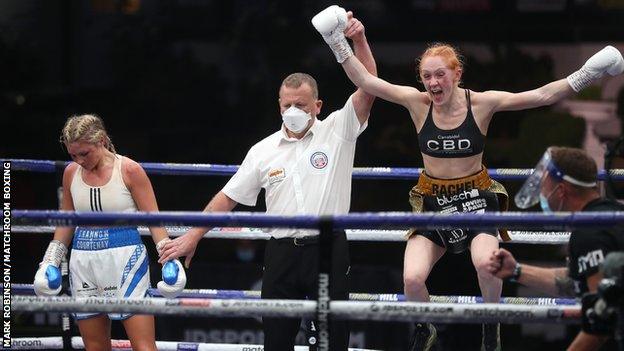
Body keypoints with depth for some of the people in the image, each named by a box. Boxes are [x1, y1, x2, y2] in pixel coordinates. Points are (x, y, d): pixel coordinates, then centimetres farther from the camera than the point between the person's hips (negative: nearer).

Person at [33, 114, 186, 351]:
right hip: (84, 260, 5)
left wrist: (169, 259, -12)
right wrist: (50, 261, 14)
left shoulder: (129, 170, -6)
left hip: (125, 258, -5)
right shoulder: (71, 173, 7)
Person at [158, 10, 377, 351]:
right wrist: (192, 236, 9)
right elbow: (228, 197, 13)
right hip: (282, 253, 3)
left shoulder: (337, 131, 1)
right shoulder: (264, 150, 9)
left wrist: (359, 40, -23)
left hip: (329, 249, -2)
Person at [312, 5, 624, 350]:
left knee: (486, 263, -31)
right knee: (412, 279, -16)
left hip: (476, 196, -2)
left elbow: (542, 95, -15)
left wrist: (586, 74, -24)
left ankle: (491, 322, 1)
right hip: (432, 200, 2)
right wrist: (339, 44, -23)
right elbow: (366, 82, -13)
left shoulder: (482, 103, -11)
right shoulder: (418, 103, -8)